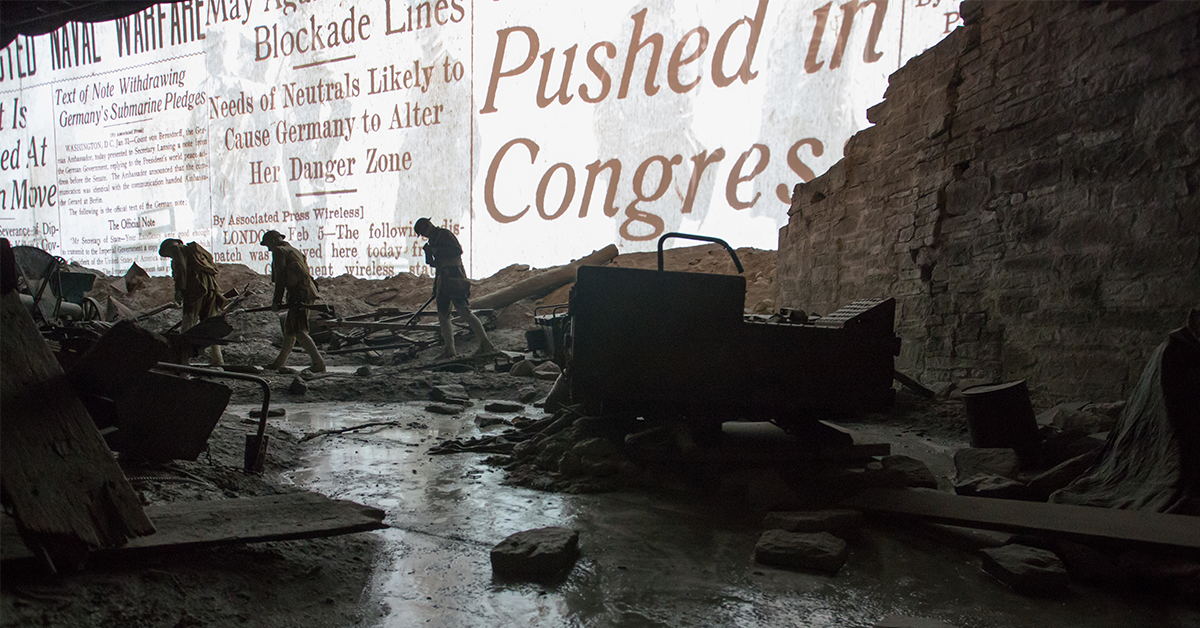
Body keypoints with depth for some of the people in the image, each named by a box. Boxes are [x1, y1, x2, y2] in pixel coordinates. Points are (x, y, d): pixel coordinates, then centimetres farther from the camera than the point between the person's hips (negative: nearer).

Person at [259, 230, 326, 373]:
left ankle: (319, 363, -17)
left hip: (300, 292, -10)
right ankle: (280, 362, 30)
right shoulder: (293, 251, 27)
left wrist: (277, 301, -7)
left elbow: (281, 277, -8)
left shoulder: (279, 251, 0)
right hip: (309, 290, 10)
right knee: (289, 327, 19)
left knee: (299, 330, -12)